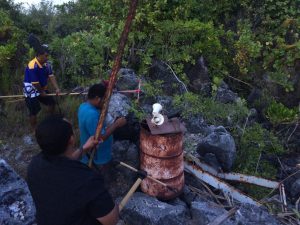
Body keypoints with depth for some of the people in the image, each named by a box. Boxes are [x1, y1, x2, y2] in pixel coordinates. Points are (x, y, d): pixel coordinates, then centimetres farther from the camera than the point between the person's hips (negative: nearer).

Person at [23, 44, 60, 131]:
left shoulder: (46, 64, -7)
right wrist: (42, 92, -12)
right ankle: (34, 130, 14)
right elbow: (35, 83, -27)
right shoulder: (32, 66, -31)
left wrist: (57, 88, -16)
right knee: (34, 111, -2)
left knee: (51, 102, 19)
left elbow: (51, 76, -5)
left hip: (42, 89, 8)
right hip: (31, 91, -8)